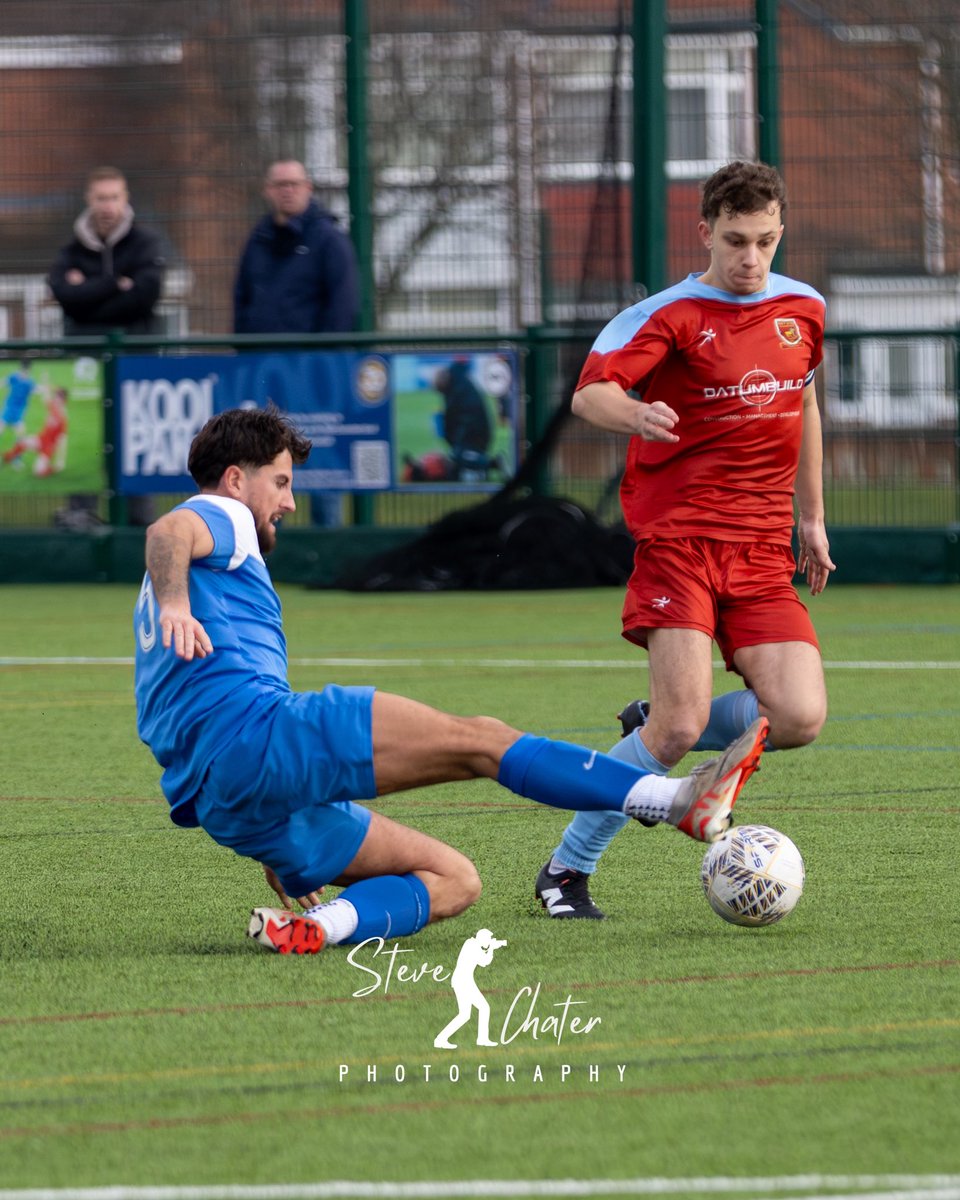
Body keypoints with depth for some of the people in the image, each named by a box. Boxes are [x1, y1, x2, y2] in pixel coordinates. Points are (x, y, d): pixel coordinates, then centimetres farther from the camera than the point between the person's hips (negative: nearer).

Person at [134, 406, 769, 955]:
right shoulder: (215, 517, 8)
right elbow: (167, 533, -18)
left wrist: (280, 859, 37)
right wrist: (175, 605, -40)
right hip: (253, 728, -9)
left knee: (454, 880, 6)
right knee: (480, 739, -14)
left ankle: (314, 923, -22)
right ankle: (682, 801, -26)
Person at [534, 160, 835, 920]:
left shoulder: (802, 309, 11)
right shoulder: (670, 315, -7)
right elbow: (590, 393, -19)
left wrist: (811, 518, 28)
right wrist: (636, 414, -42)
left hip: (763, 551, 5)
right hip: (679, 536, -5)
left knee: (800, 718, -13)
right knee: (682, 725, -18)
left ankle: (654, 731, 16)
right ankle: (567, 871, 0)